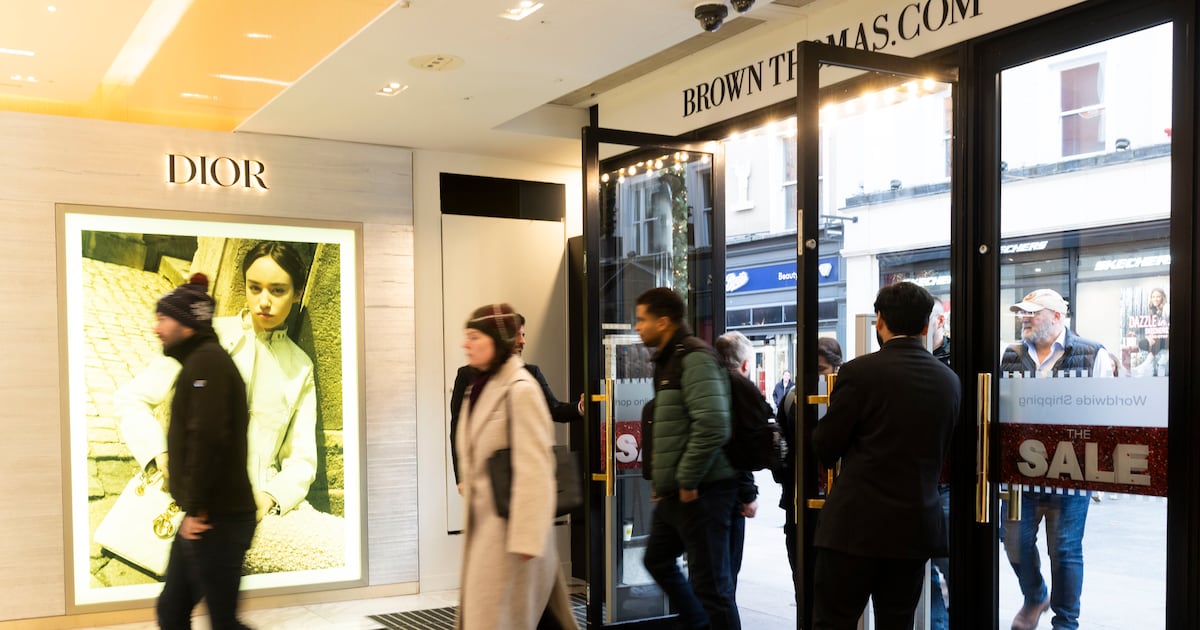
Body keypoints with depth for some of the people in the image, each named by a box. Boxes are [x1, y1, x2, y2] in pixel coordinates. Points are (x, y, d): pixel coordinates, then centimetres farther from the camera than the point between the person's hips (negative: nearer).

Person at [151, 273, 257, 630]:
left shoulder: (205, 361, -13)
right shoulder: (201, 361, 18)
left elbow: (207, 438, -24)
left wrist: (196, 509, -20)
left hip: (216, 521, -10)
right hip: (209, 518, 10)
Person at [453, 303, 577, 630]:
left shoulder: (521, 390, -17)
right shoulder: (480, 388, 10)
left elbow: (535, 469, -20)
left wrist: (526, 537, -21)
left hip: (511, 524, -9)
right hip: (483, 521, 9)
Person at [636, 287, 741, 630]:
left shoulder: (694, 358, -16)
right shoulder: (668, 360, 15)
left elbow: (712, 427, -25)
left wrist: (687, 481, -19)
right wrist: (664, 477, 16)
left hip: (700, 490, -11)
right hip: (676, 490, 11)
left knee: (709, 581, -3)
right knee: (657, 559, 22)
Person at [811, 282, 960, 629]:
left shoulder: (860, 371, -10)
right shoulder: (950, 381, 6)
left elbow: (825, 447, -5)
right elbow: (940, 451, 13)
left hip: (857, 524, -5)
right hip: (917, 528, 5)